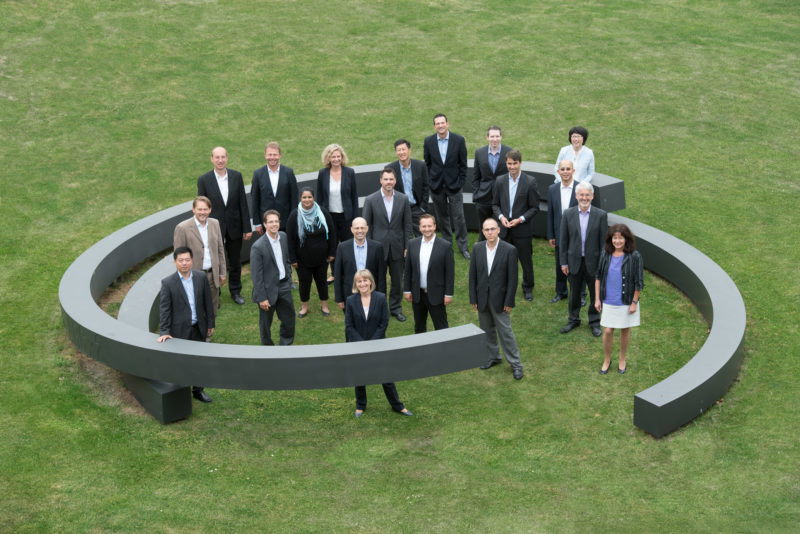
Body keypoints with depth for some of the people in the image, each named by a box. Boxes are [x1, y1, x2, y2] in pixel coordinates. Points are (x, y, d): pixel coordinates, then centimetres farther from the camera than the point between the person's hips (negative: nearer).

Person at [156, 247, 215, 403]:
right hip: (180, 330, -4)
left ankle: (198, 390, 33)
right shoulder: (168, 283, -13)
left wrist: (210, 323, 8)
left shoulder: (201, 277, -3)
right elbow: (164, 308, -12)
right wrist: (164, 332, -16)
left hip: (198, 328, 4)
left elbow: (207, 302, 5)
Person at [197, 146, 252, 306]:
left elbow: (243, 203, 0)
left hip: (234, 228, 2)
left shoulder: (236, 176, -3)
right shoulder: (204, 180, -9)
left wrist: (247, 228, -1)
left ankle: (235, 291, 33)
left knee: (235, 262, 15)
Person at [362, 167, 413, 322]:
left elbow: (407, 225, 4)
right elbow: (366, 226, -2)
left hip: (397, 248, 2)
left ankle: (396, 308, 28)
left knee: (397, 280, 12)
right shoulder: (370, 200, -6)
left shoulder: (403, 199, 0)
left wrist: (407, 247, 0)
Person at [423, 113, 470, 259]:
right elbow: (427, 163, 8)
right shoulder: (428, 141, -1)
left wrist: (461, 182, -5)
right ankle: (447, 244, 25)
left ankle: (463, 246, 9)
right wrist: (430, 181, 3)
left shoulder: (459, 140, -6)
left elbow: (463, 164, -1)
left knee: (459, 217, -2)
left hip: (453, 185, -2)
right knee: (442, 217, 11)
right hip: (436, 186, 2)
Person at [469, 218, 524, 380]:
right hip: (482, 298, 4)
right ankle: (493, 357, 34)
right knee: (487, 330, 16)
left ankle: (516, 364, 11)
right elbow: (473, 275, 3)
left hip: (499, 298, -4)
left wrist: (509, 302, -11)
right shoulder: (477, 248, -1)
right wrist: (473, 298, 1)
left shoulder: (509, 250, -13)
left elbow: (512, 278, -10)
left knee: (505, 331, -1)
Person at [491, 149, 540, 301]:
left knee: (526, 260, 9)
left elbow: (534, 207, -5)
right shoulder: (500, 181, 2)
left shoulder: (530, 182, -8)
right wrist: (501, 216, -10)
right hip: (504, 229, 3)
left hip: (522, 229, -2)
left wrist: (520, 219, -17)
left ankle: (528, 288, 27)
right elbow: (495, 204, 9)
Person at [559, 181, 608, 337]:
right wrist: (563, 262, -1)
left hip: (593, 261, -1)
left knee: (596, 294, 10)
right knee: (574, 293, 15)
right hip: (574, 261, 1)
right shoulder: (568, 214, -3)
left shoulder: (600, 215, -6)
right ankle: (574, 320, 32)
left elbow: (603, 241, -4)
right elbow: (563, 240, 1)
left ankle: (595, 322, 26)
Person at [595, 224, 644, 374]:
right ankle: (606, 360, 25)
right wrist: (597, 299, 3)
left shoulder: (634, 256, -15)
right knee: (607, 331, 4)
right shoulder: (605, 255, -5)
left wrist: (634, 302, -9)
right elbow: (598, 277, 5)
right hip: (608, 301, 2)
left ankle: (622, 360, 33)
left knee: (625, 330, 13)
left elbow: (639, 282, -10)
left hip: (626, 302, -2)